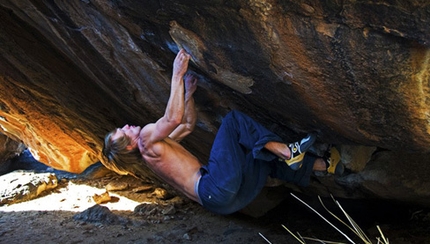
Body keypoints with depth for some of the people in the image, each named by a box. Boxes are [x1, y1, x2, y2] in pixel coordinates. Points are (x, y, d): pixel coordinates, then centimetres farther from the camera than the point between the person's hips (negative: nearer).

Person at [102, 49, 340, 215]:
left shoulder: (159, 143, 28)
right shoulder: (146, 141, -2)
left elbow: (188, 125, 36)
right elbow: (173, 118, -19)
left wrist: (188, 93, 24)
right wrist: (177, 75, -14)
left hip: (227, 195, 10)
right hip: (215, 189, -10)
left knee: (266, 158, 20)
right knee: (232, 120, -11)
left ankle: (324, 164, 23)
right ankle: (287, 151, -19)